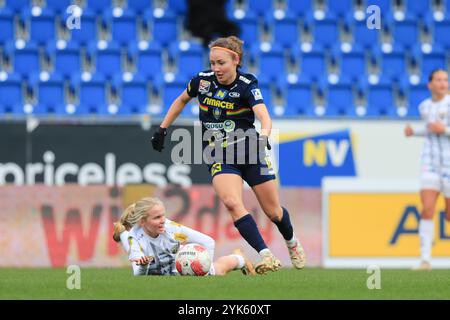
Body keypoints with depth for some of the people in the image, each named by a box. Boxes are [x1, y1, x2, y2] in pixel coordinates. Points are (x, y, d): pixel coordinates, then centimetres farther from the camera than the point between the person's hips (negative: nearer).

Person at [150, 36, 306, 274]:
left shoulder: (247, 85, -14)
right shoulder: (202, 80, -3)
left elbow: (265, 117, -30)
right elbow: (181, 100, 19)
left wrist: (263, 136, -50)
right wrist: (162, 129, 16)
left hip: (249, 151, -2)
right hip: (219, 156, 2)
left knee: (274, 212, 8)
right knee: (232, 202, -28)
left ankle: (292, 243, 43)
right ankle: (266, 256, -32)